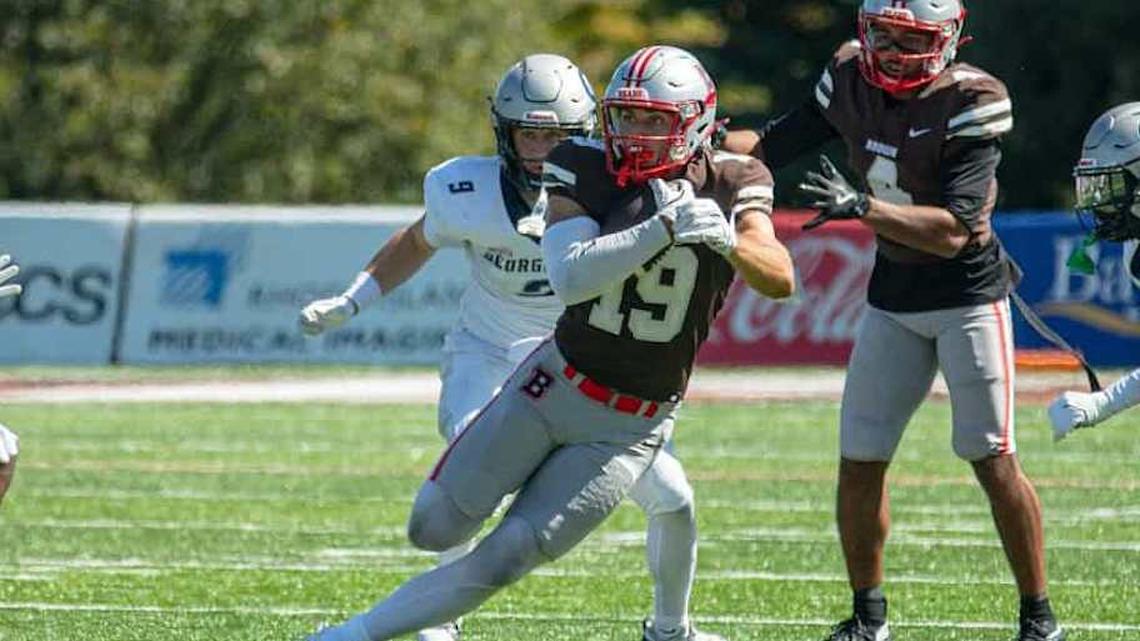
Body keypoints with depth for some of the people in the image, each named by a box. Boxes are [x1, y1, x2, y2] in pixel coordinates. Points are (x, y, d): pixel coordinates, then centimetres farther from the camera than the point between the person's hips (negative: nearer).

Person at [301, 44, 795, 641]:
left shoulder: (729, 186, -7)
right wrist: (663, 230, -38)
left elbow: (781, 279, -19)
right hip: (555, 385, 2)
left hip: (629, 428, -2)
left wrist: (728, 240, -40)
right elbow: (570, 277, -26)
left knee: (505, 558, -10)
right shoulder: (586, 172, -11)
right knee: (432, 531, 4)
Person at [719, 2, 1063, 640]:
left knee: (994, 461, -7)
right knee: (859, 462, 4)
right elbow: (775, 146, 8)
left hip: (969, 295, -5)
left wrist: (861, 206, -39)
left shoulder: (971, 103, -21)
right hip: (893, 295, 5)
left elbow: (953, 232, -28)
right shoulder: (851, 80, -3)